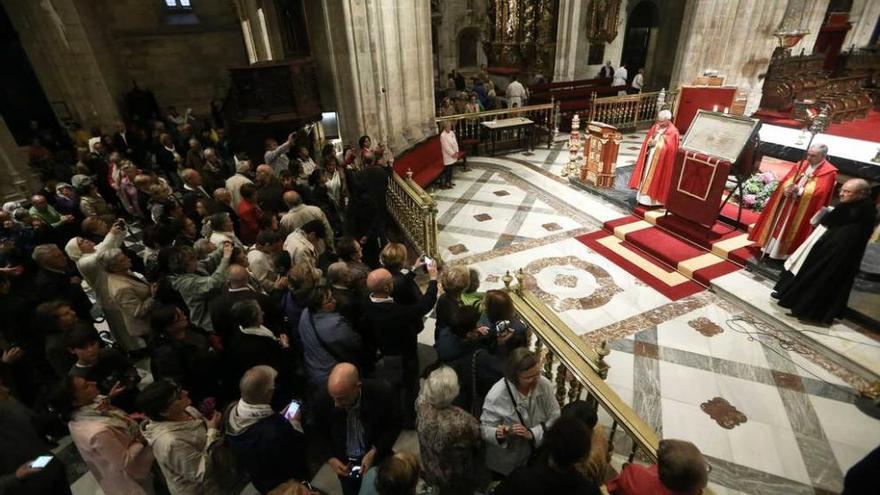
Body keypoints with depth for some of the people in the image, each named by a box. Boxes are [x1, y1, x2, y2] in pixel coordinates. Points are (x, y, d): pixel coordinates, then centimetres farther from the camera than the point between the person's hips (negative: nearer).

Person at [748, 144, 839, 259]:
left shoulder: (829, 172, -8)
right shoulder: (801, 165, 8)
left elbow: (820, 192, -18)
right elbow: (785, 180, 6)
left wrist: (799, 190, -28)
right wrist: (786, 189, -15)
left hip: (803, 209, -5)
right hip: (786, 202, 5)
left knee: (791, 231, 2)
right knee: (778, 226, 11)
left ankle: (784, 254, 13)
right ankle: (771, 248, 23)